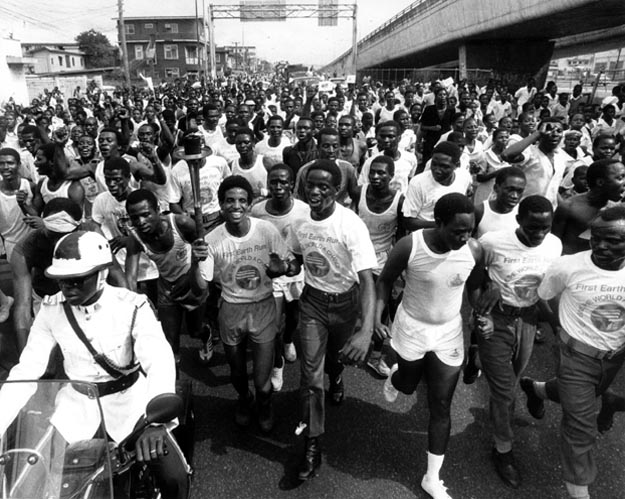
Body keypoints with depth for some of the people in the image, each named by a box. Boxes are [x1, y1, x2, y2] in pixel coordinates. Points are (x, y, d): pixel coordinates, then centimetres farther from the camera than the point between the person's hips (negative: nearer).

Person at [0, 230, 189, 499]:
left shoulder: (132, 306, -20)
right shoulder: (51, 310, -8)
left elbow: (160, 361, -32)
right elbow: (26, 370, -7)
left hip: (129, 399, -3)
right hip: (78, 402, 3)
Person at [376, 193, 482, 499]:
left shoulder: (474, 251, -17)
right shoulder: (409, 247, -25)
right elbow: (385, 280, -8)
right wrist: (377, 317, -18)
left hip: (449, 333, 2)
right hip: (411, 328, -1)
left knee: (441, 407, 7)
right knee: (408, 386, 23)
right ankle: (395, 376, 62)